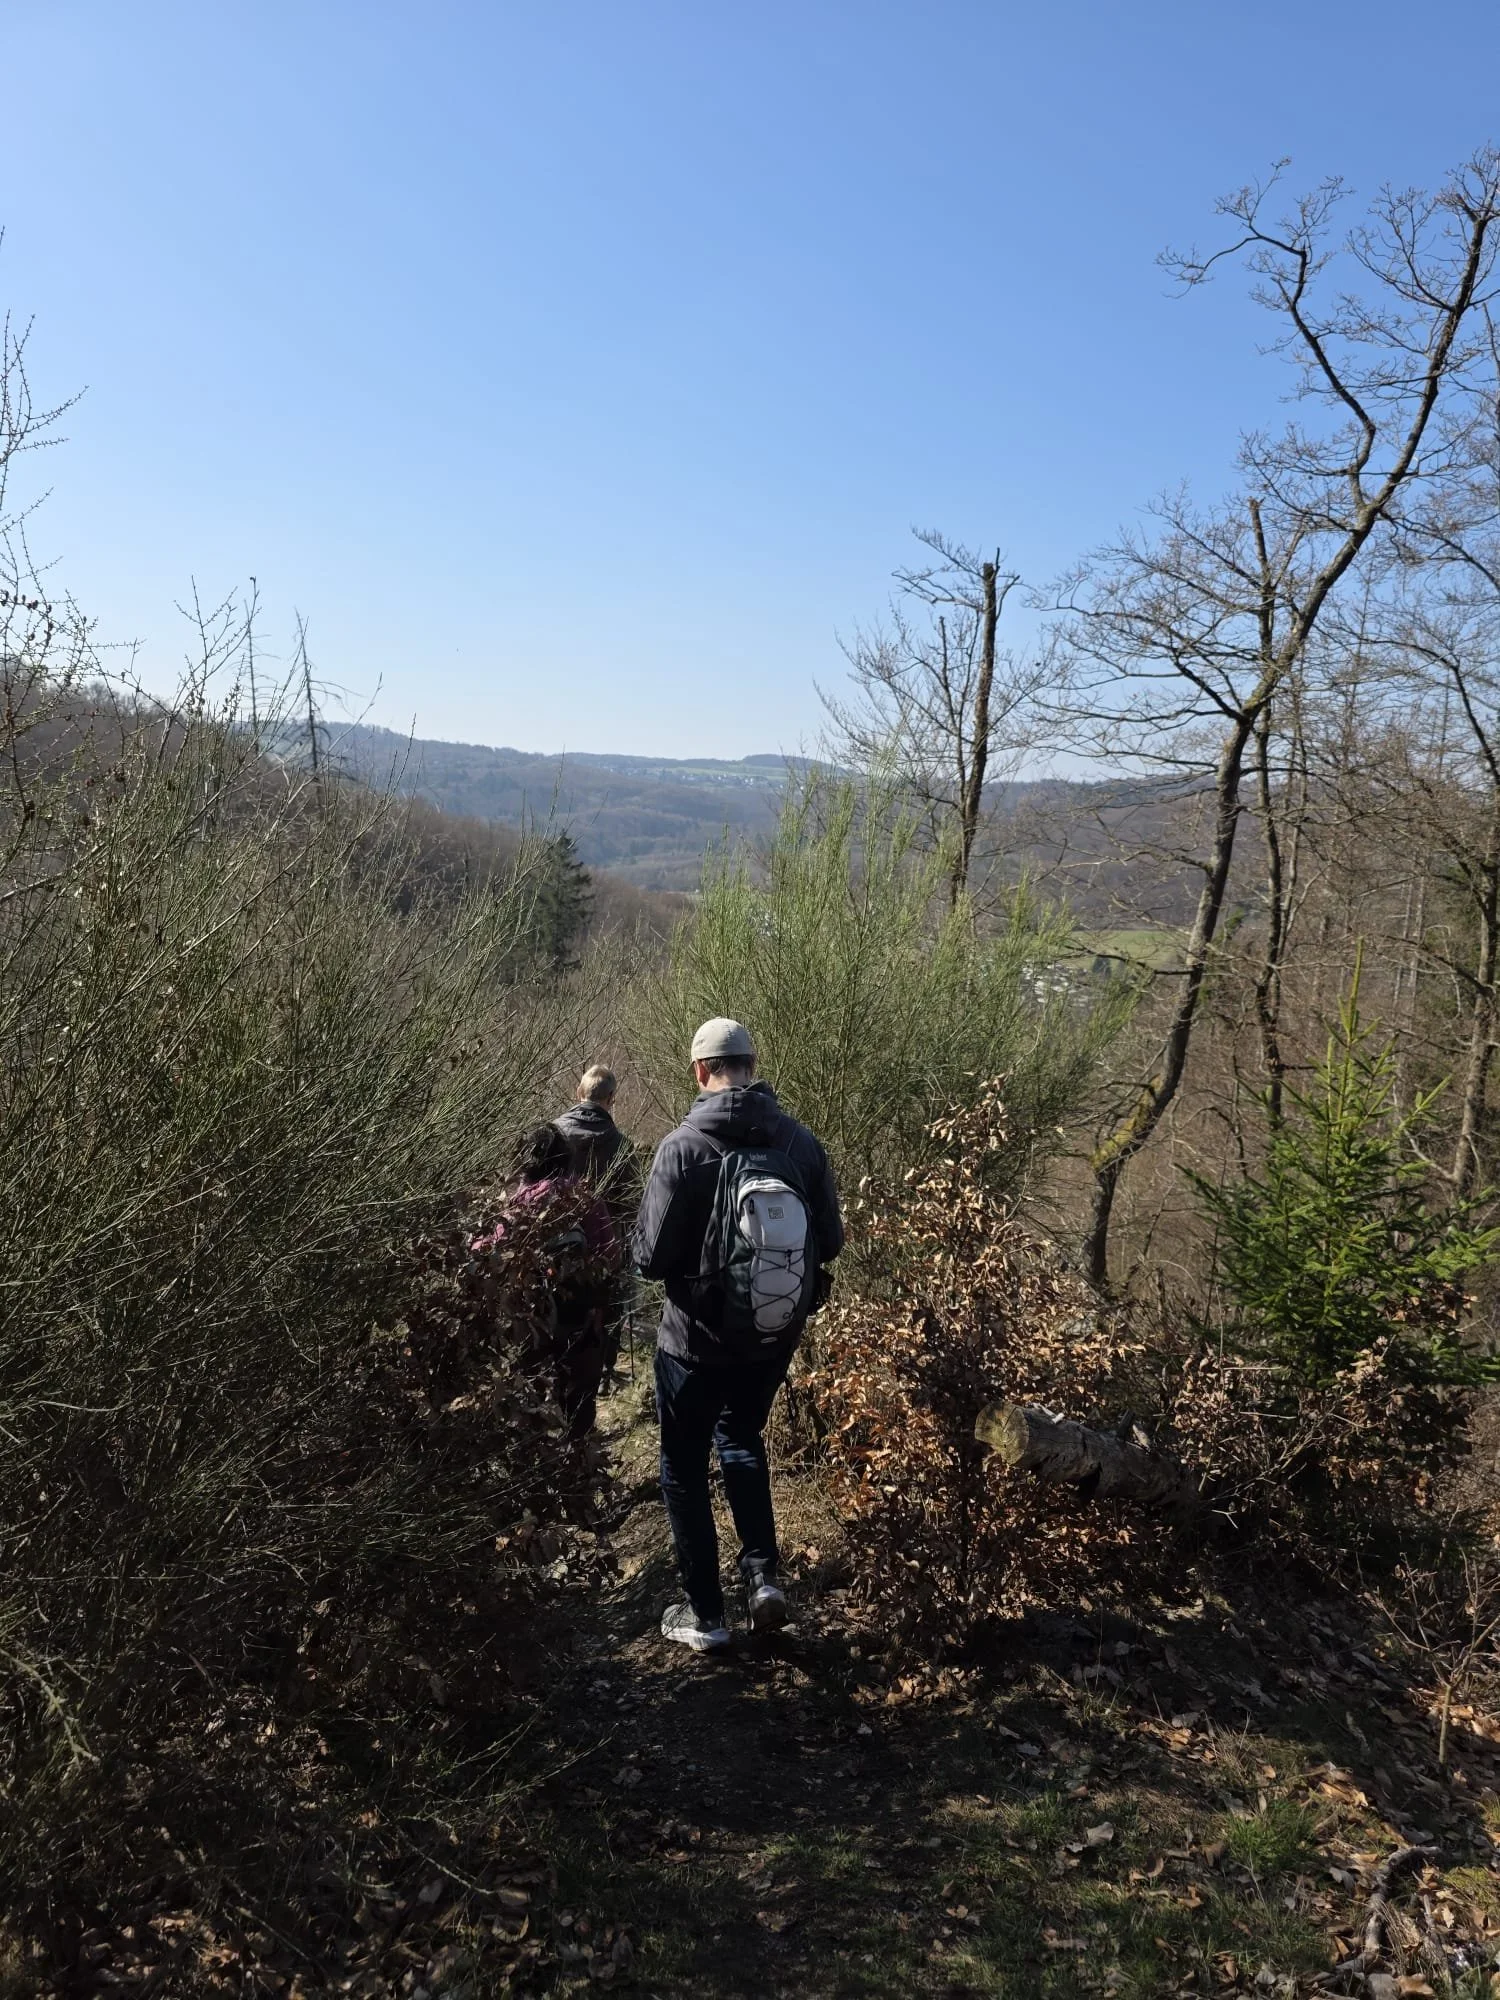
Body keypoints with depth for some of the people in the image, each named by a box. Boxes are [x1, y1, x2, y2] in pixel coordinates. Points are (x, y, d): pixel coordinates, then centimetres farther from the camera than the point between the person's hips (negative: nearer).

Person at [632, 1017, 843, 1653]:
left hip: (698, 1336, -4)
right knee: (742, 1438, 29)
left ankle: (705, 1615, 22)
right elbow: (830, 1241, 0)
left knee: (684, 1467, 16)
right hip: (776, 1334, 4)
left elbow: (650, 1256, -17)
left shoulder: (684, 1146, -19)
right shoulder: (801, 1142, -7)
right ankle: (763, 1575, 18)